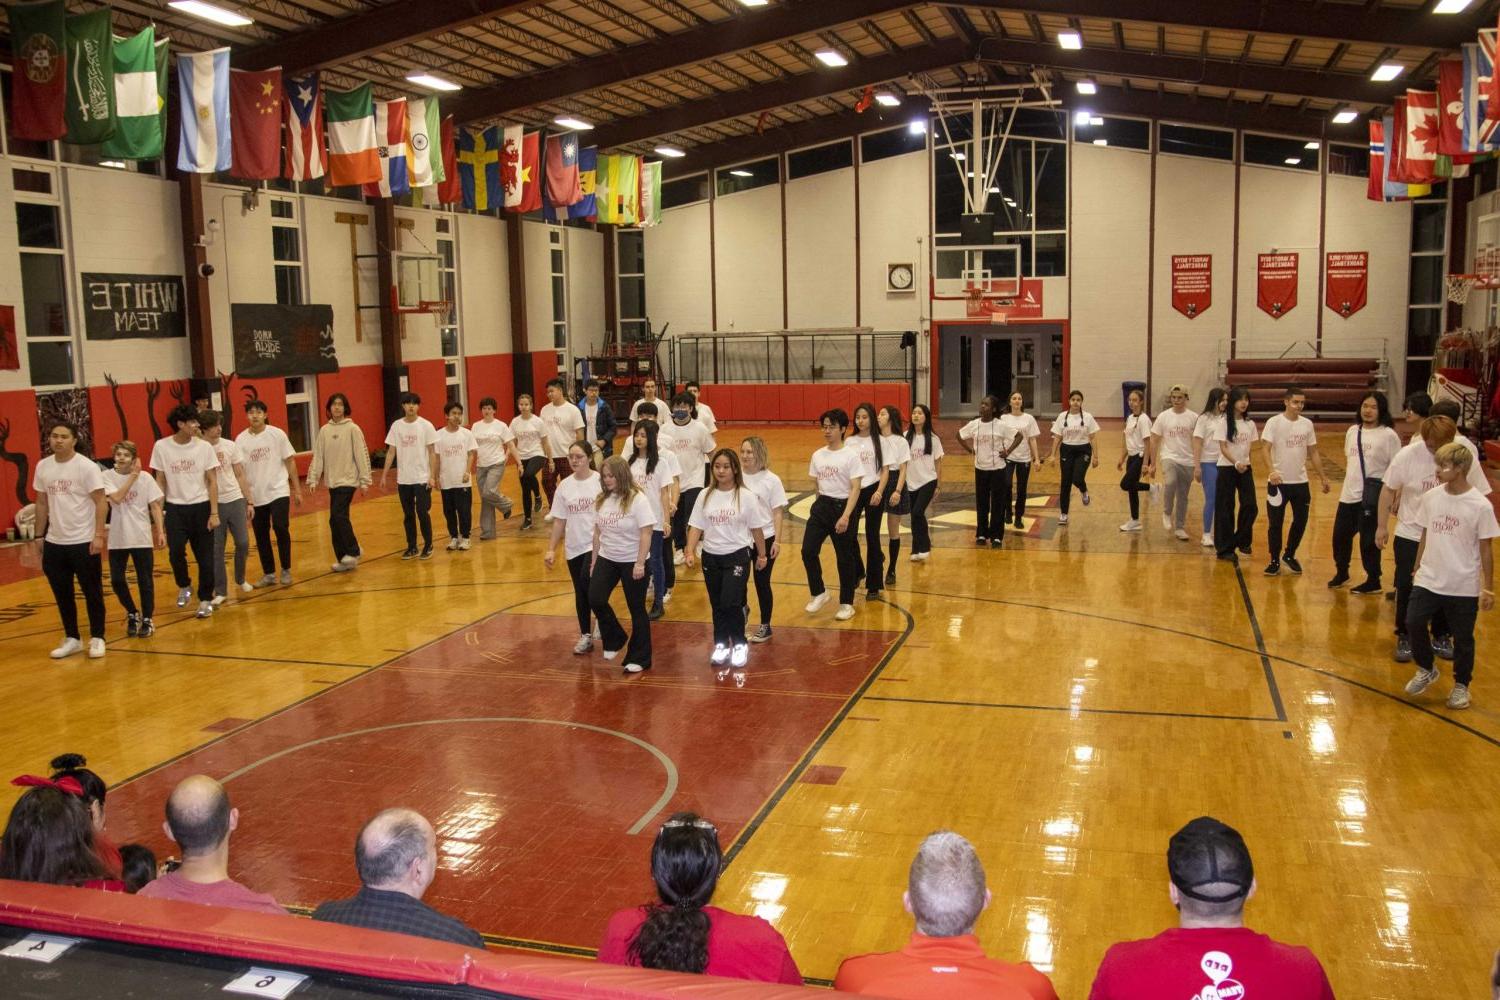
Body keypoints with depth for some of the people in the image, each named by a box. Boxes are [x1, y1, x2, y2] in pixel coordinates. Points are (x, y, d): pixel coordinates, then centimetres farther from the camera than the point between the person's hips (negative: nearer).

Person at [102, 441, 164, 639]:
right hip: (117, 539, 1)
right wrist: (133, 476, -17)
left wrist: (161, 532, -4)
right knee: (117, 580, 3)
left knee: (145, 580, 4)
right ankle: (132, 615, 26)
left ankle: (147, 620, 17)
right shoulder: (107, 476, -3)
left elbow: (155, 506, 1)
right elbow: (116, 498, -18)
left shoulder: (145, 478, -2)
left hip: (142, 538, -1)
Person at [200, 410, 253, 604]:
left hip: (235, 500, 3)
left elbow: (240, 475, 8)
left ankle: (240, 579, 29)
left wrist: (249, 501, 6)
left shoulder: (230, 446, 2)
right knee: (216, 549, 3)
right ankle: (220, 591, 12)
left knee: (243, 543, 4)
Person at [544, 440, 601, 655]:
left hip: (596, 544, -5)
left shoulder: (601, 482, -9)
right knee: (580, 593, 11)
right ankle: (586, 636, 25)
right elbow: (559, 520, 8)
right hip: (574, 547, 5)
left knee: (587, 580, -23)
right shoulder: (564, 486, 4)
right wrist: (551, 549, 6)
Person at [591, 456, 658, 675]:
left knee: (637, 609, 4)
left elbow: (646, 534, -17)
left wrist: (640, 563, -21)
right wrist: (594, 560, 11)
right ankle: (615, 639, 18)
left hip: (632, 561, -5)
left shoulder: (637, 500, -15)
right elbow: (597, 532, 11)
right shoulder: (602, 500, 3)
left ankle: (639, 658, 15)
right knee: (595, 599, -6)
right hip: (607, 559, 6)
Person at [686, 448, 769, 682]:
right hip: (711, 557, 4)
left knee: (730, 603, -12)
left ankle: (740, 644, 9)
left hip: (737, 555, -4)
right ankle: (721, 645, 29)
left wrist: (761, 555, 7)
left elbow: (756, 528, 1)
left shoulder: (746, 496, -7)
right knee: (717, 605, 11)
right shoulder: (705, 496, 2)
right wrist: (690, 552, -9)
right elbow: (696, 526, 2)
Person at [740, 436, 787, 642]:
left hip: (764, 539, -2)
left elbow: (778, 513, -4)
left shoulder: (771, 480, -7)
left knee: (762, 582, 6)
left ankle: (765, 626, 21)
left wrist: (777, 541, -9)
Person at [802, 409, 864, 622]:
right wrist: (821, 506, 10)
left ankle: (846, 604, 18)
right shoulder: (817, 455, 7)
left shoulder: (850, 456, -9)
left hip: (842, 506, -5)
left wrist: (845, 516, -23)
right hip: (821, 506, 5)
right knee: (808, 551, -6)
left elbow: (855, 488, -14)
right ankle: (819, 593, 14)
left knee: (844, 558, 4)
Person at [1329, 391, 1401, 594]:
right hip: (1348, 494, 6)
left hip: (1372, 498, -6)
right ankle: (1341, 573, 35)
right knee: (1340, 535, 14)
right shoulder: (1352, 431, 9)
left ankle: (1373, 581, 16)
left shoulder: (1388, 435, -10)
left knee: (1369, 540, 1)